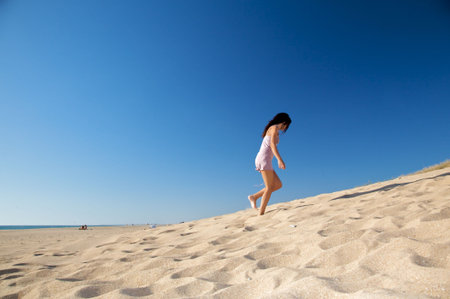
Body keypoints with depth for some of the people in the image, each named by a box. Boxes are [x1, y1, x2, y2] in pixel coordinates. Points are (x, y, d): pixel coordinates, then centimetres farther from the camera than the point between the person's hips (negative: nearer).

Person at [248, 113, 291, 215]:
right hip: (264, 159, -9)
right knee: (269, 188, -8)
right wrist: (280, 160, -26)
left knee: (278, 185, 6)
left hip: (261, 160, 9)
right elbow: (272, 144, -17)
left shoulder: (271, 130, 25)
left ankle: (254, 196, 6)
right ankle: (261, 213, -9)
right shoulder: (275, 128, -2)